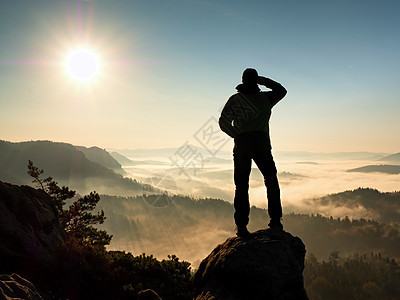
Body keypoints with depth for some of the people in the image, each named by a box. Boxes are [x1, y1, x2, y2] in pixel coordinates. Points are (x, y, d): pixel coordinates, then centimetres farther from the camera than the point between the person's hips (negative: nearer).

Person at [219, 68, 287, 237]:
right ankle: (275, 220, 9)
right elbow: (282, 90, 29)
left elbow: (224, 122, 0)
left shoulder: (235, 99, 7)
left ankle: (241, 226, -1)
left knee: (241, 186, 3)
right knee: (271, 182, 14)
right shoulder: (265, 98, 9)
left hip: (241, 145, 0)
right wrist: (265, 81, 22)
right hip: (261, 144, 0)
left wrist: (238, 135, 11)